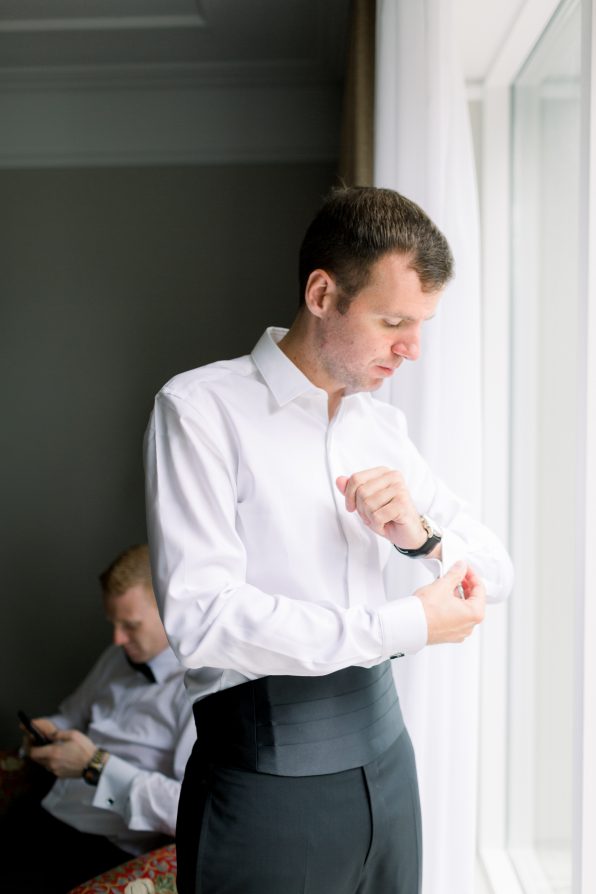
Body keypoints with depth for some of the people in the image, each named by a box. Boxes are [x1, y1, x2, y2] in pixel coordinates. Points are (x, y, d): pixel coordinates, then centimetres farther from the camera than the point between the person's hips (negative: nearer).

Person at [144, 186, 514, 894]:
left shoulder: (383, 425, 10)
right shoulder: (201, 407, -11)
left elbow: (495, 572, 12)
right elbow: (201, 619, -21)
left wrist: (420, 536, -11)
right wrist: (405, 625, -17)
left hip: (383, 751, 6)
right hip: (266, 775, -6)